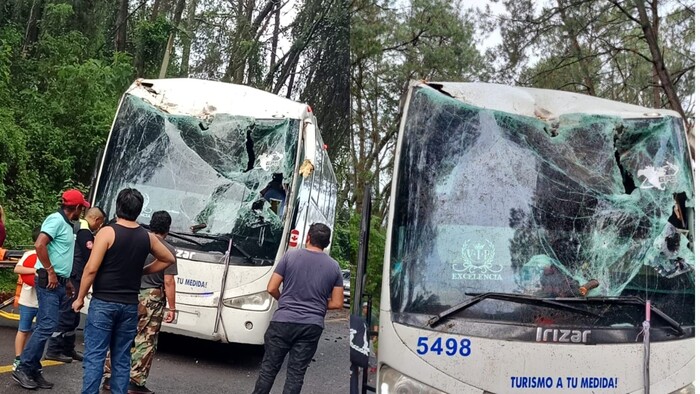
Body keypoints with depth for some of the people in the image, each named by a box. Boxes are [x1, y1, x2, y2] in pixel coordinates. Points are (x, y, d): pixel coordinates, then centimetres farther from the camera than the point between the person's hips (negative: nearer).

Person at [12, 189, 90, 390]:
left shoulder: (66, 224, 18)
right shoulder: (56, 219, -11)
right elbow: (39, 245, -23)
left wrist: (66, 281, 25)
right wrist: (50, 272, -19)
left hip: (58, 282, 9)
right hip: (49, 281, -9)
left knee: (44, 327, 9)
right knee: (47, 326, -12)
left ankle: (33, 370, 13)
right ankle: (23, 368, -4)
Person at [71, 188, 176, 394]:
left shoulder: (107, 232, -10)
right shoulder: (147, 237, 5)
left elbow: (91, 269, -13)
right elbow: (169, 259, 19)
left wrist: (80, 298, -2)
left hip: (103, 303, -4)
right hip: (130, 305, 4)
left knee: (94, 356, 0)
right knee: (122, 358, 11)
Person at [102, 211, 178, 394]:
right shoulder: (167, 249, -9)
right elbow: (168, 282, -12)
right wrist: (171, 307, -6)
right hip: (152, 299, -4)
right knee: (145, 341, 4)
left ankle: (109, 377, 18)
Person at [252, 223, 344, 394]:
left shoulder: (290, 256, -2)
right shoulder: (334, 266, 3)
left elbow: (271, 289, -2)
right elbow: (337, 303, 3)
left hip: (283, 322, -1)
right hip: (312, 326, 1)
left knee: (269, 367, 11)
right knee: (296, 372, 8)